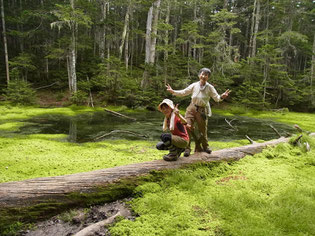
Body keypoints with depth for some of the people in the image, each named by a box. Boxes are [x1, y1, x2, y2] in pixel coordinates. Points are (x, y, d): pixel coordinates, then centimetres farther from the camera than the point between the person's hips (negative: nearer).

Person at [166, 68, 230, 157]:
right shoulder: (194, 85, 3)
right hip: (192, 108, 1)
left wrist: (222, 97, -26)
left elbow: (216, 98, -4)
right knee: (187, 127, -12)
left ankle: (205, 146, 36)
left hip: (202, 110, -1)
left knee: (203, 130, 10)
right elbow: (183, 92, 8)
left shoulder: (210, 87, -1)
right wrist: (173, 91, -3)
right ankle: (187, 148, 0)